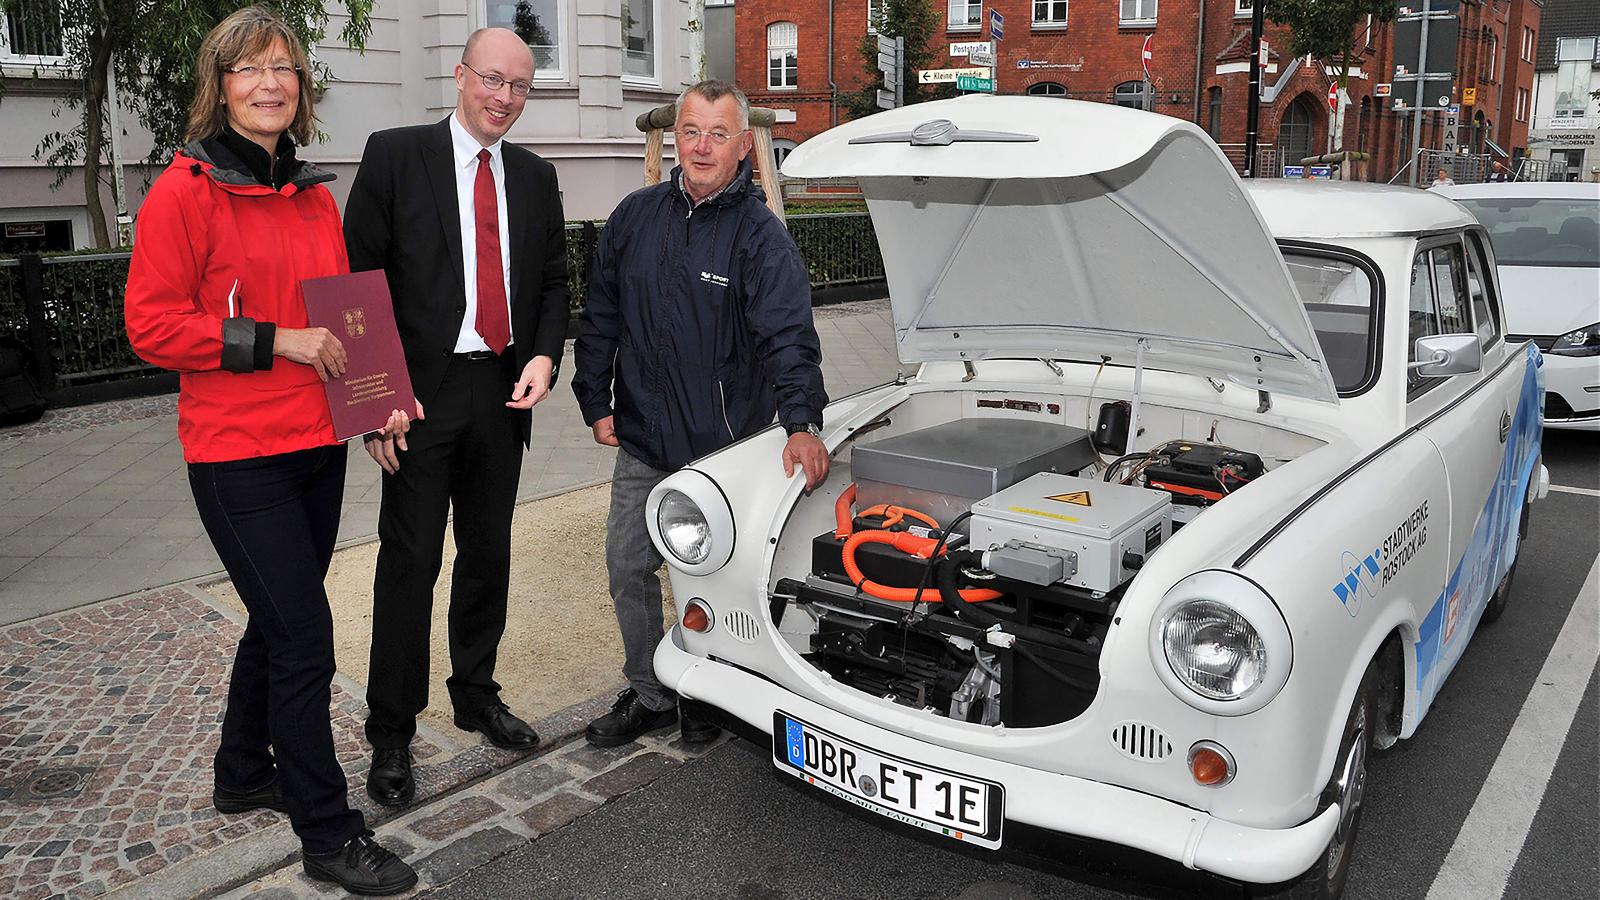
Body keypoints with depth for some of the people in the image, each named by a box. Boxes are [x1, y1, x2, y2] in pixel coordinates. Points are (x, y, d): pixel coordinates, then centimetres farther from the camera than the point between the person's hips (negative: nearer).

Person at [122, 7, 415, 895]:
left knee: (279, 621, 18)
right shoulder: (185, 190, -8)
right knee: (304, 637, -6)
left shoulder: (315, 196, 12)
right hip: (238, 453, -7)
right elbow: (151, 324, -12)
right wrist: (278, 341, -19)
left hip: (318, 443, 7)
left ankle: (245, 773, 39)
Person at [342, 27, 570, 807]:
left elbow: (553, 281, 14)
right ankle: (391, 734, 12)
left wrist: (544, 355, -5)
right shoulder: (395, 156, -4)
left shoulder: (535, 178, 10)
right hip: (423, 392, -4)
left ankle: (476, 696, 32)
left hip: (504, 392, 5)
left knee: (488, 556, 14)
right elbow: (359, 279, -7)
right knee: (409, 565, 0)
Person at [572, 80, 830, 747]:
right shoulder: (636, 216, 4)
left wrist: (802, 422, -34)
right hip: (641, 441, 5)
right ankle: (649, 695, 30)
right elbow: (600, 317, 11)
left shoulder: (760, 235, -10)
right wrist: (596, 402, 9)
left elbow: (788, 334, -21)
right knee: (628, 568, 11)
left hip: (726, 445, -4)